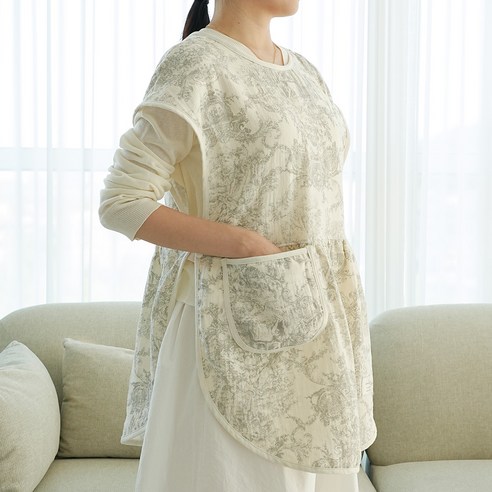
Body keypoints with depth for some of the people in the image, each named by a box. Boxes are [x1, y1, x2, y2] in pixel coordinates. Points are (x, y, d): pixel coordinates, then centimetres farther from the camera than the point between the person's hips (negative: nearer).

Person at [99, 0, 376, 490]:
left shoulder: (303, 71, 13)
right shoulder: (195, 64, -11)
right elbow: (121, 202, -15)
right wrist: (247, 245, -18)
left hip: (313, 318, 7)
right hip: (239, 320, -7)